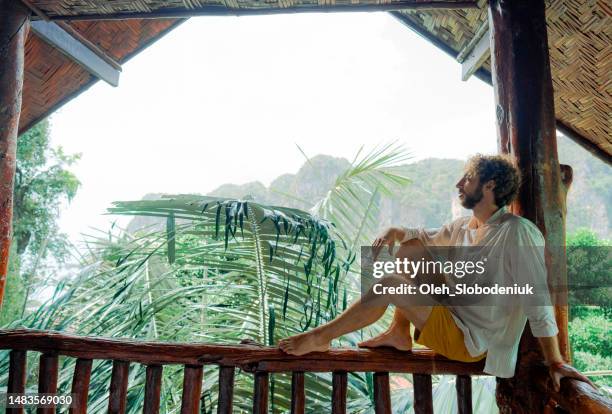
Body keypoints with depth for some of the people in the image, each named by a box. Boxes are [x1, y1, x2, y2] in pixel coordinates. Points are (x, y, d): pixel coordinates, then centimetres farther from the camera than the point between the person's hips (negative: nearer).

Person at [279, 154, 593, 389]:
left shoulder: (518, 232, -20)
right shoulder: (462, 227, 3)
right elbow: (427, 238, 19)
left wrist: (554, 361, -18)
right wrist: (396, 231, -2)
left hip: (469, 340, -8)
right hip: (450, 314, 8)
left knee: (387, 285, -23)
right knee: (409, 249, 5)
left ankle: (321, 337, -4)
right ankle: (399, 334, 4)